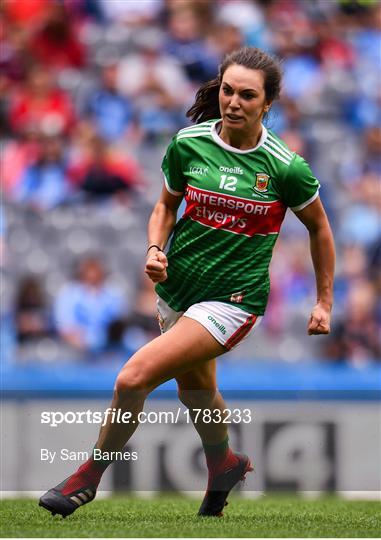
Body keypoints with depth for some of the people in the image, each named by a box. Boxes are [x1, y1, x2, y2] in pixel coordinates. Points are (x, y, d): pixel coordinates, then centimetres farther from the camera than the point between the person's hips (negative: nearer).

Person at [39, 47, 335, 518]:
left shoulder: (286, 168, -15)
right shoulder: (188, 144, -7)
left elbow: (319, 228, 2)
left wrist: (324, 302, 6)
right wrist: (155, 248, -8)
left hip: (233, 299, -5)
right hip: (177, 286, 5)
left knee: (133, 378, -19)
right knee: (194, 389, 26)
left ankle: (88, 477, 1)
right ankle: (223, 464, 56)